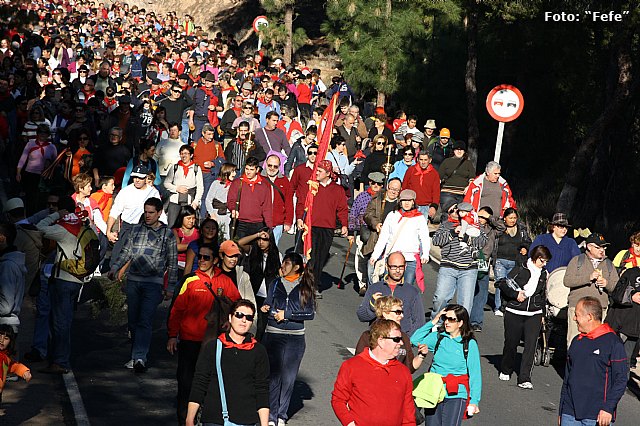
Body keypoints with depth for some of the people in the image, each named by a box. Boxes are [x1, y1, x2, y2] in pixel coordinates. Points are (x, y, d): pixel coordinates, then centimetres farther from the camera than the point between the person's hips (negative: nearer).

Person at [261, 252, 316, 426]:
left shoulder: (305, 287, 3)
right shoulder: (275, 284, 9)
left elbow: (310, 313, -3)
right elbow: (268, 304, 8)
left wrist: (287, 315, -9)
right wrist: (266, 308, -15)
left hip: (295, 337, -1)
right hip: (273, 334, 1)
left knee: (288, 377, 3)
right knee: (274, 375, -4)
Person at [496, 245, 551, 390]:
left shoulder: (544, 274, 10)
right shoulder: (520, 270, -5)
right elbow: (503, 284, -4)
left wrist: (542, 314, 21)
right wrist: (516, 294, -16)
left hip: (534, 315, 3)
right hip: (514, 313, -3)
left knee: (531, 345, -10)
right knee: (511, 343, 7)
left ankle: (524, 379, -10)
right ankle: (505, 371, 32)